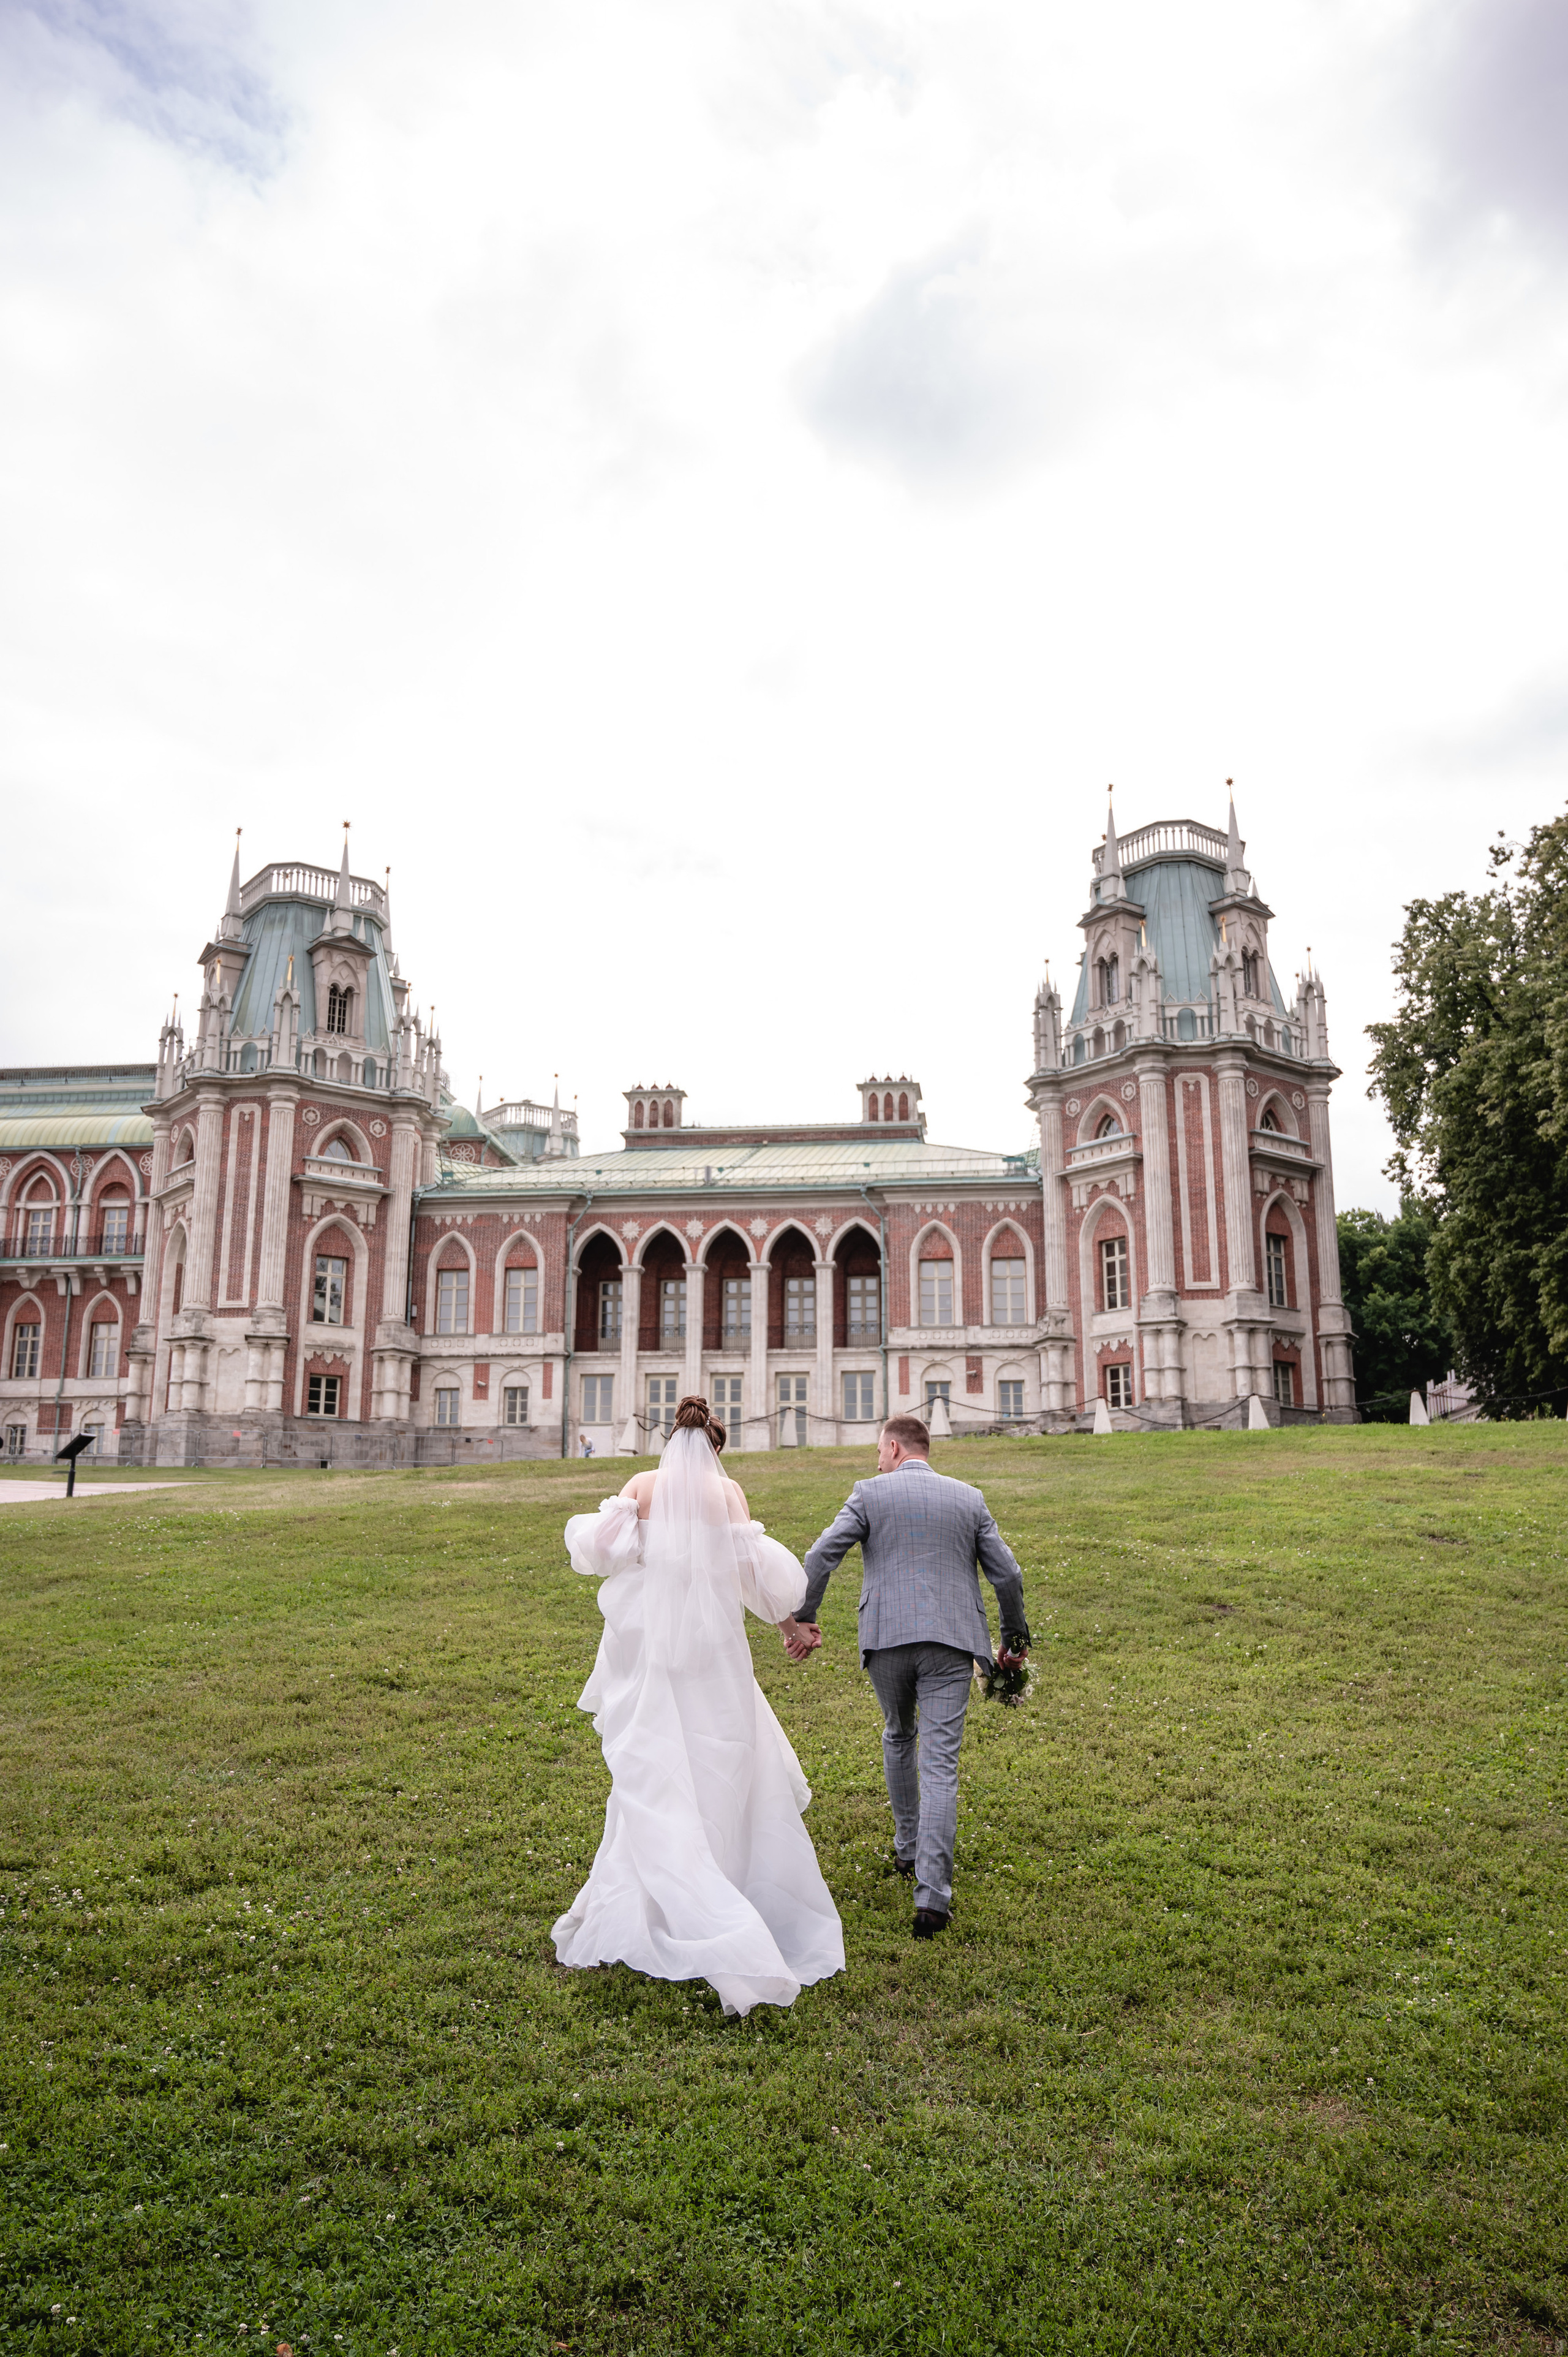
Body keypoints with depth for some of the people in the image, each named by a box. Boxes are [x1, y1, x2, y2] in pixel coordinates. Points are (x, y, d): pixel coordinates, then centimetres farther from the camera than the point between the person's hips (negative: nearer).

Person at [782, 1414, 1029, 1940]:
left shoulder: (870, 1494, 3)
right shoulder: (968, 1498, 10)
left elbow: (820, 1558, -6)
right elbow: (1007, 1575, 9)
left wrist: (799, 1621, 2)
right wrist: (1015, 1638, 22)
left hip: (887, 1639, 0)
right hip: (950, 1641, 0)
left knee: (899, 1737, 25)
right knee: (940, 1765, -1)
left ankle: (908, 1849, 37)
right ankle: (932, 1894, -8)